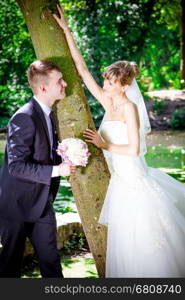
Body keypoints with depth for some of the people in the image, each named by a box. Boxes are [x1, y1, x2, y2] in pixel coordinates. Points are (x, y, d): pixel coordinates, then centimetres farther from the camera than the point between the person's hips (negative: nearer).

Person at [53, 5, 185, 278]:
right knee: (125, 246, 11)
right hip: (121, 183, 7)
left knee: (148, 244, 0)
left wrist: (104, 145, -9)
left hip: (137, 183, -7)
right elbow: (81, 68, 7)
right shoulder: (107, 101, 4)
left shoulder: (129, 107, -14)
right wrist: (66, 30, 7)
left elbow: (134, 150, -19)